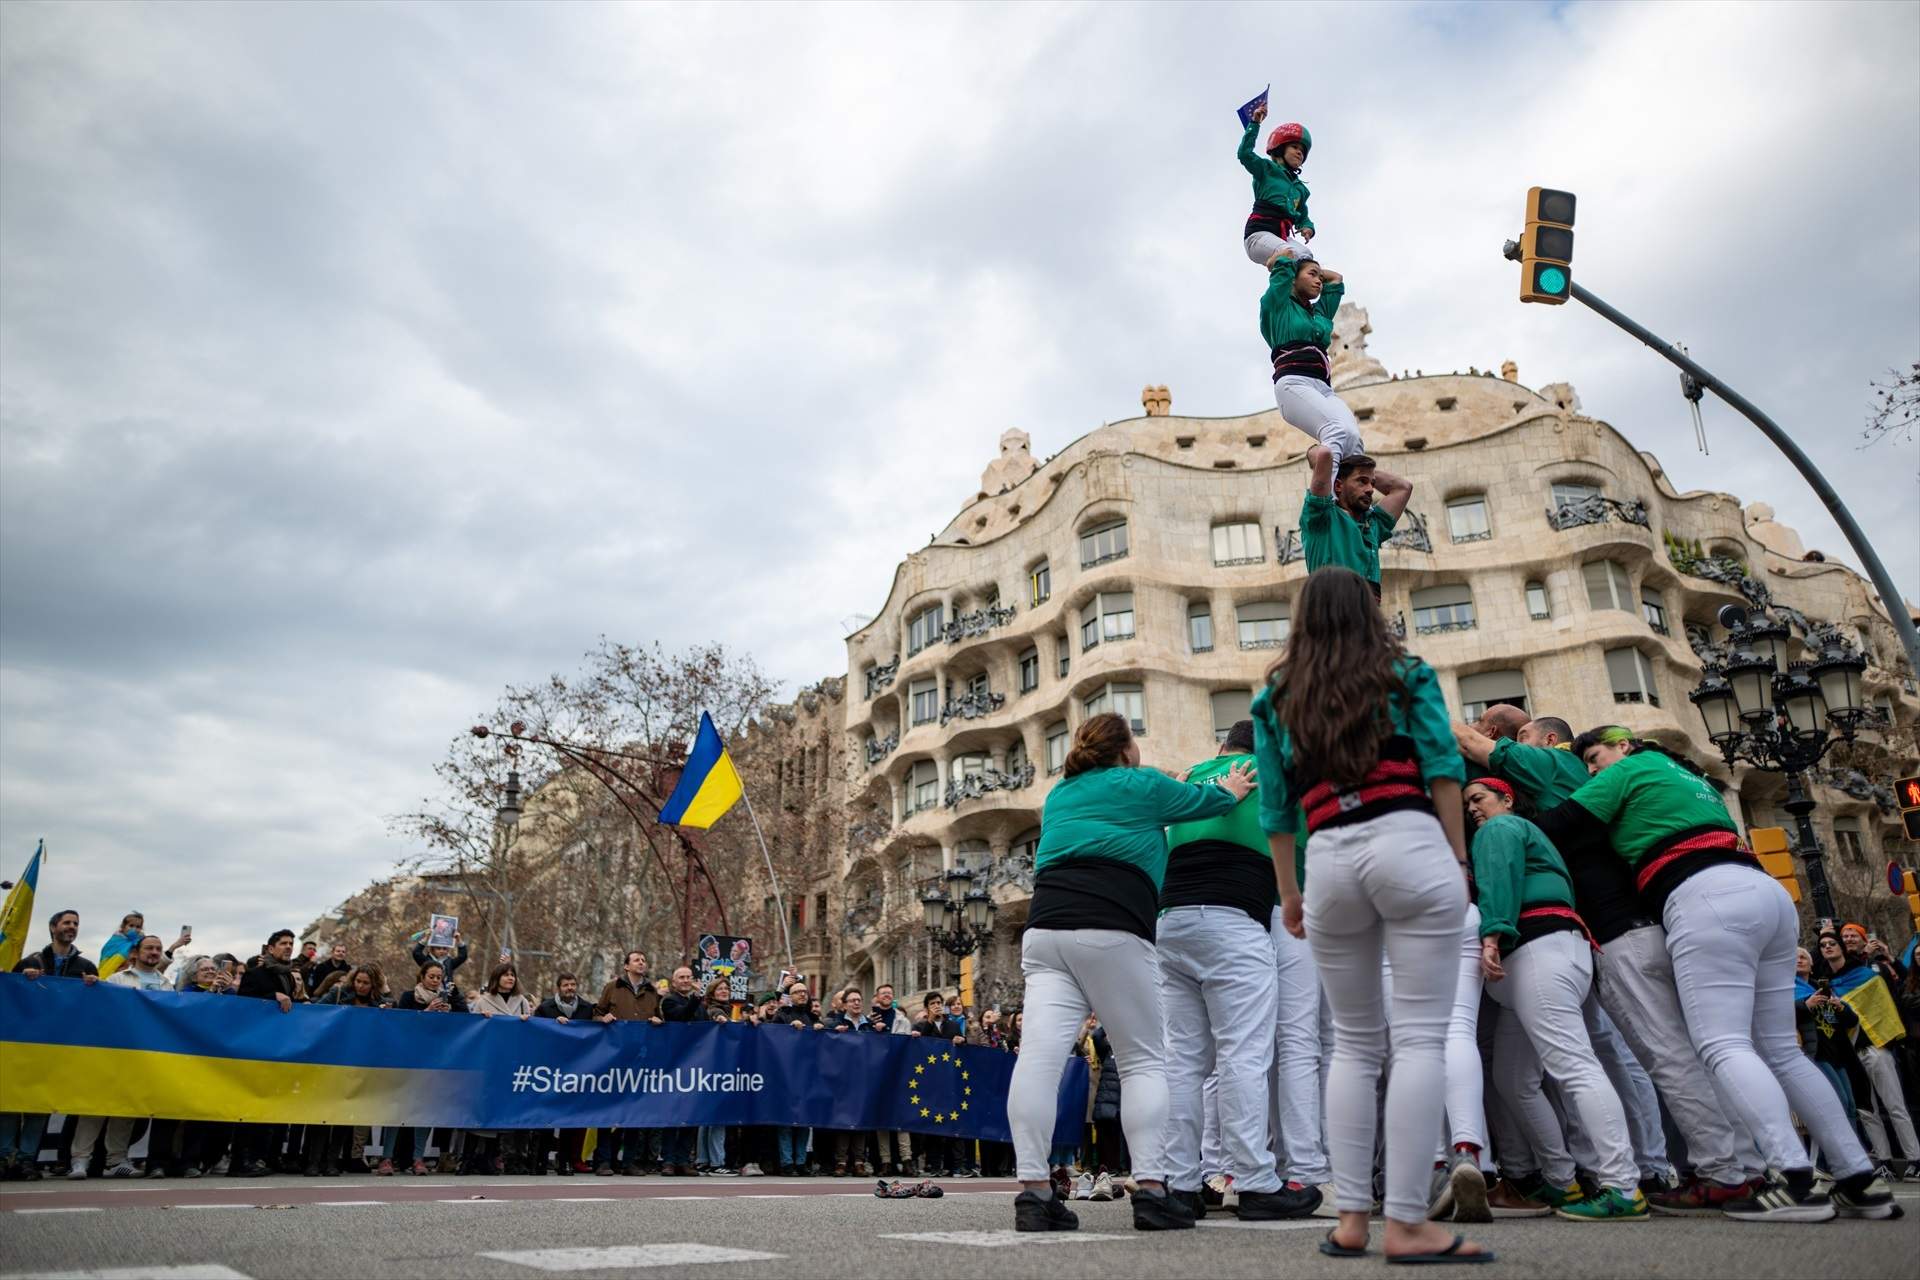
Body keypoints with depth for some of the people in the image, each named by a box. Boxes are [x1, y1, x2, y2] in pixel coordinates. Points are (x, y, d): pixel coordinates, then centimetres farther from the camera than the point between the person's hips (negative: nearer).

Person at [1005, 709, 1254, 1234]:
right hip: (1111, 930, -5)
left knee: (1041, 1053, -8)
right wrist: (1231, 791, 49)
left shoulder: (1058, 795, 28)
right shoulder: (1139, 785, 12)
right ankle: (1151, 1190, -3)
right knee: (1144, 1060, 5)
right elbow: (1203, 799, 27)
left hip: (1045, 926, 5)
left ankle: (1033, 1191, -13)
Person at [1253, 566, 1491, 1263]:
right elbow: (1443, 768, 4)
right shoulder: (1406, 674, 13)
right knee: (1421, 1037, -2)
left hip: (1329, 861, 2)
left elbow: (1276, 808, 14)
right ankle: (1407, 1222, -5)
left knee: (1355, 1043, 12)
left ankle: (1349, 1217, 11)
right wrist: (1458, 856, 8)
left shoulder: (1274, 699, 16)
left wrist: (1289, 895, 20)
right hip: (1410, 844, -2)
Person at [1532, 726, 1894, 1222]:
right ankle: (1860, 1180, 7)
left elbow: (1557, 824, 2)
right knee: (1780, 1049, 11)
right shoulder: (1689, 778, 34)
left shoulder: (1628, 771, 9)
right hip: (1764, 892, 9)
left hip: (1707, 900, -9)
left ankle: (1795, 1182, -24)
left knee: (1724, 1044, -13)